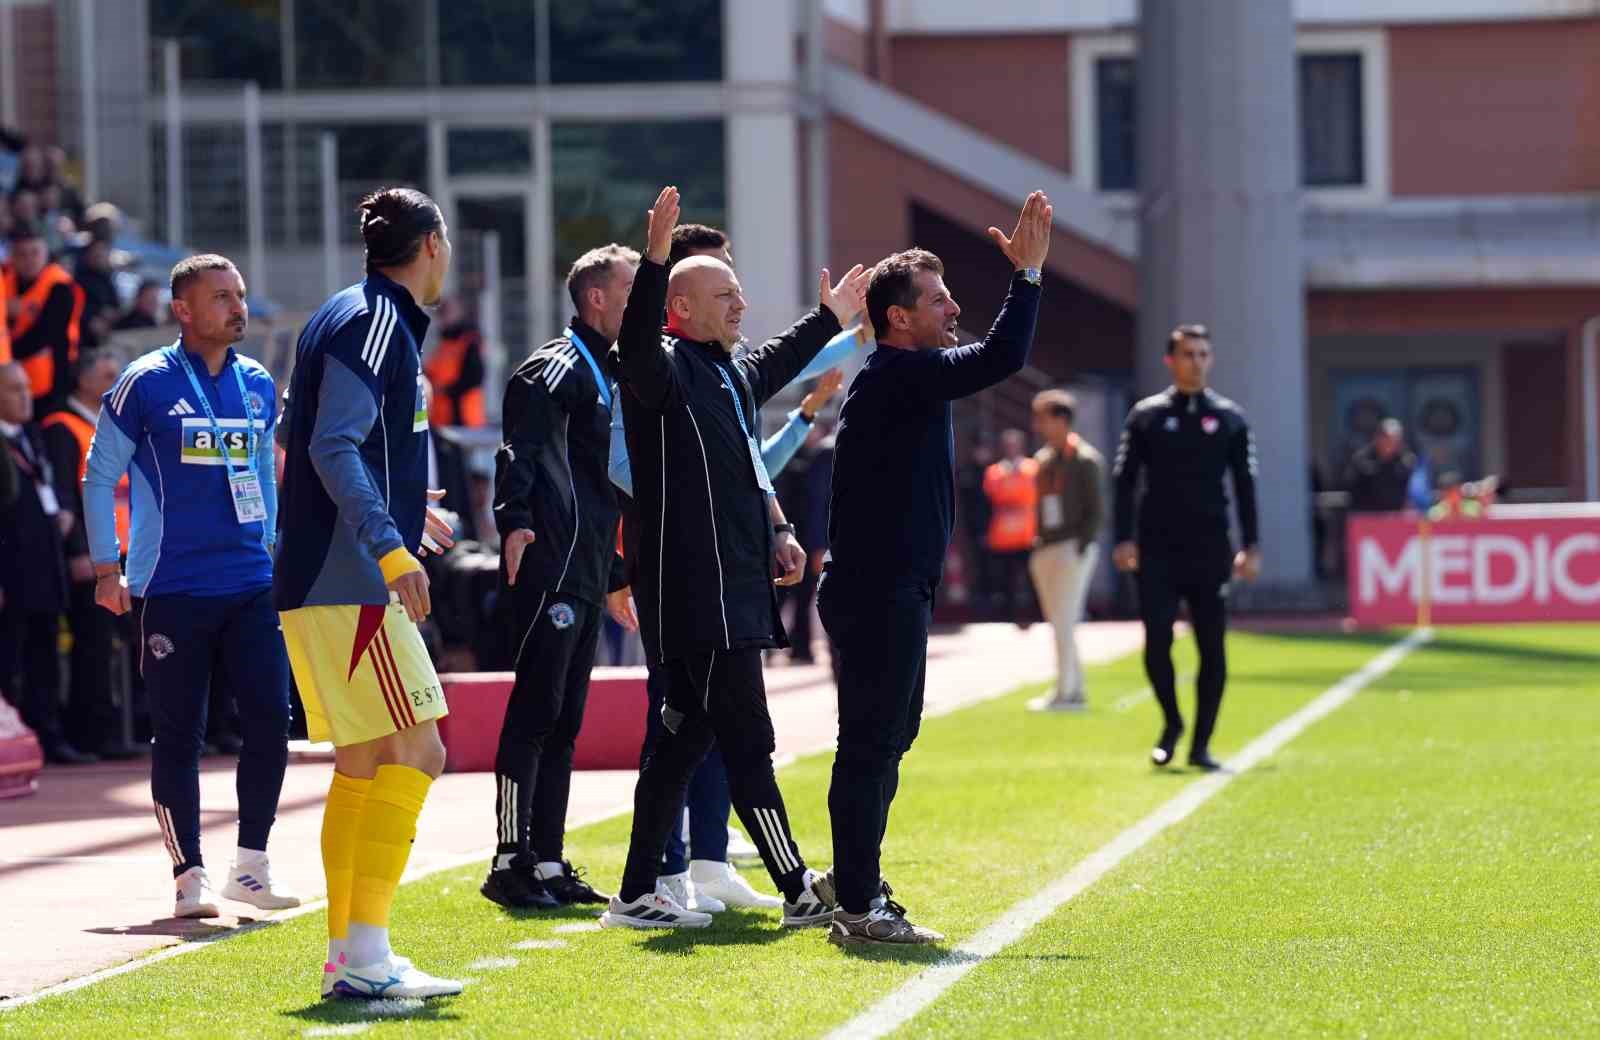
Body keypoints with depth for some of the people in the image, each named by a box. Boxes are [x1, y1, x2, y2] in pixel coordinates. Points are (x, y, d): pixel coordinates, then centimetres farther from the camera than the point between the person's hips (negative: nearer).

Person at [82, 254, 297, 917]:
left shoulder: (258, 385, 11)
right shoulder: (146, 384, -4)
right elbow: (99, 475, 1)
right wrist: (107, 569, -3)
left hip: (251, 586, 4)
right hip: (172, 589, -4)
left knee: (271, 719, -4)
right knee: (178, 736, 0)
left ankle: (250, 866, 7)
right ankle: (189, 877, 7)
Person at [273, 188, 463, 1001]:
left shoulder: (370, 318, 18)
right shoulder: (375, 321, -11)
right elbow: (333, 447, -22)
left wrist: (402, 511, 42)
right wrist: (391, 547, -31)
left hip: (324, 582, 10)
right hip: (349, 583, -10)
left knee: (363, 763, 12)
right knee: (415, 751, -12)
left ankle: (348, 954, 15)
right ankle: (365, 955, -16)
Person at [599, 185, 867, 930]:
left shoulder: (732, 373, 19)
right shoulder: (666, 371, -10)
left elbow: (777, 363, 41)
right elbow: (636, 344, -33)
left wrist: (829, 319, 55)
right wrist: (656, 257, -44)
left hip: (733, 585, 10)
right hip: (694, 591, -10)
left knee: (685, 739, 11)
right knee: (747, 743, -6)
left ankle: (637, 896, 15)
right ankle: (800, 894, -3)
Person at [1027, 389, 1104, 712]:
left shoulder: (1085, 460, -8)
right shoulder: (1043, 459, 15)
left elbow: (1096, 511, -10)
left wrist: (1079, 549, -16)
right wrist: (1037, 547, 11)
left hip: (1073, 549, -8)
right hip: (1045, 550, 8)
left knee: (1064, 622, -10)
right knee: (1058, 623, 8)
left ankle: (1065, 691, -7)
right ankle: (1076, 692, 13)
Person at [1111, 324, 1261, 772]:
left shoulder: (1230, 418, 7)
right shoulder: (1146, 416, 4)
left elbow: (1245, 484, 8)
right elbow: (1125, 480, 4)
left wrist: (1251, 546, 1)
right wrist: (1125, 541, -5)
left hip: (1210, 550, 1)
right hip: (1157, 550, -1)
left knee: (1212, 650, 0)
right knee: (1156, 643, -7)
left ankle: (1201, 744, 8)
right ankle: (1171, 722, 16)